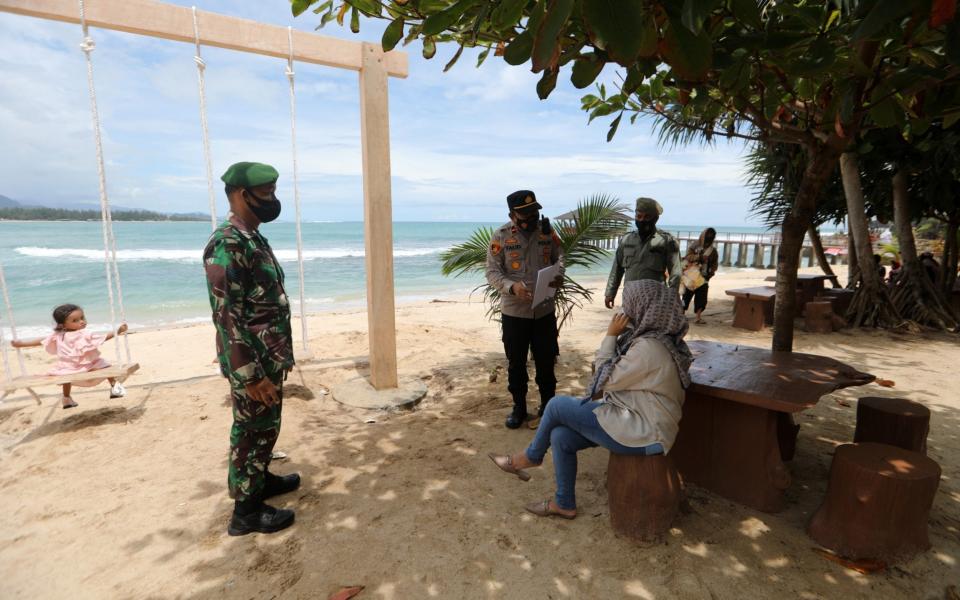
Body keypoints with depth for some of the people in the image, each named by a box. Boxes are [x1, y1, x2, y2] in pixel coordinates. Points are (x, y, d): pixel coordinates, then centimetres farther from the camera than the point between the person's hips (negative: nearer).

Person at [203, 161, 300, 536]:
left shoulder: (254, 238, 10)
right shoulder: (227, 244, -21)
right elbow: (226, 317, -24)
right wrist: (250, 375, -23)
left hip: (270, 357, 9)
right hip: (251, 363, -9)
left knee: (266, 426, 22)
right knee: (251, 432, 5)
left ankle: (262, 479, 41)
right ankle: (246, 511, 22)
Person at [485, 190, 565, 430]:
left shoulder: (547, 230, 0)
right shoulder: (501, 236, -9)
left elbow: (559, 255, 9)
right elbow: (492, 272, -10)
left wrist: (559, 274, -13)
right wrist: (512, 286, -29)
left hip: (545, 309, 2)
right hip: (514, 311, -2)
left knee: (546, 360, 13)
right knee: (516, 362, 9)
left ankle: (548, 404, 33)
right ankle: (519, 407, 28)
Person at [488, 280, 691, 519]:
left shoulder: (649, 348, -25)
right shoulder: (654, 338, 7)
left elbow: (607, 379, -15)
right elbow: (619, 380, 15)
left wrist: (611, 336, -13)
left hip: (641, 433, -9)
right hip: (638, 420, 9)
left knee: (557, 405, -8)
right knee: (560, 436, 2)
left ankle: (531, 456, 18)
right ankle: (564, 504, 19)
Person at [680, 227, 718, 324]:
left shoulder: (713, 250, 10)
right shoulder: (694, 245, 1)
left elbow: (714, 264, 11)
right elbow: (688, 256, -11)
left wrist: (711, 272, -7)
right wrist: (699, 257, -24)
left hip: (704, 277, 3)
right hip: (691, 275, -3)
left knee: (701, 297, -3)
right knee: (687, 296, 5)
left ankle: (698, 317, -1)